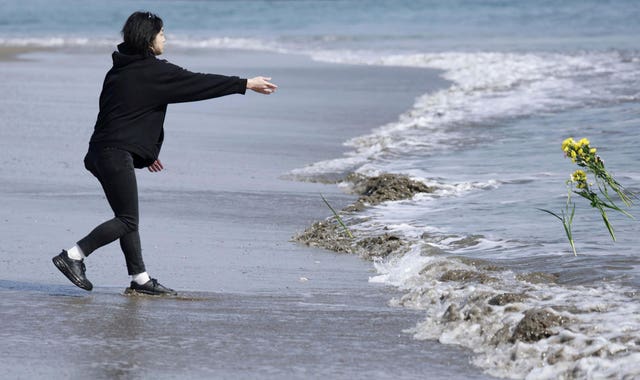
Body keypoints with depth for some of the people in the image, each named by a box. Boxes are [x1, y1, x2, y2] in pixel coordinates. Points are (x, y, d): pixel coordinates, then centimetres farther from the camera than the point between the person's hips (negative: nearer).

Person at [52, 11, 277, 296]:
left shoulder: (120, 70, 17)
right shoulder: (155, 71, -10)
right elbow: (198, 83, -7)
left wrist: (146, 152, 29)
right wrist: (245, 84, -1)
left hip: (103, 152, 10)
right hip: (117, 154, -10)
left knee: (127, 218, 12)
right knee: (127, 220, -4)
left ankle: (140, 278, 14)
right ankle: (72, 256, -5)